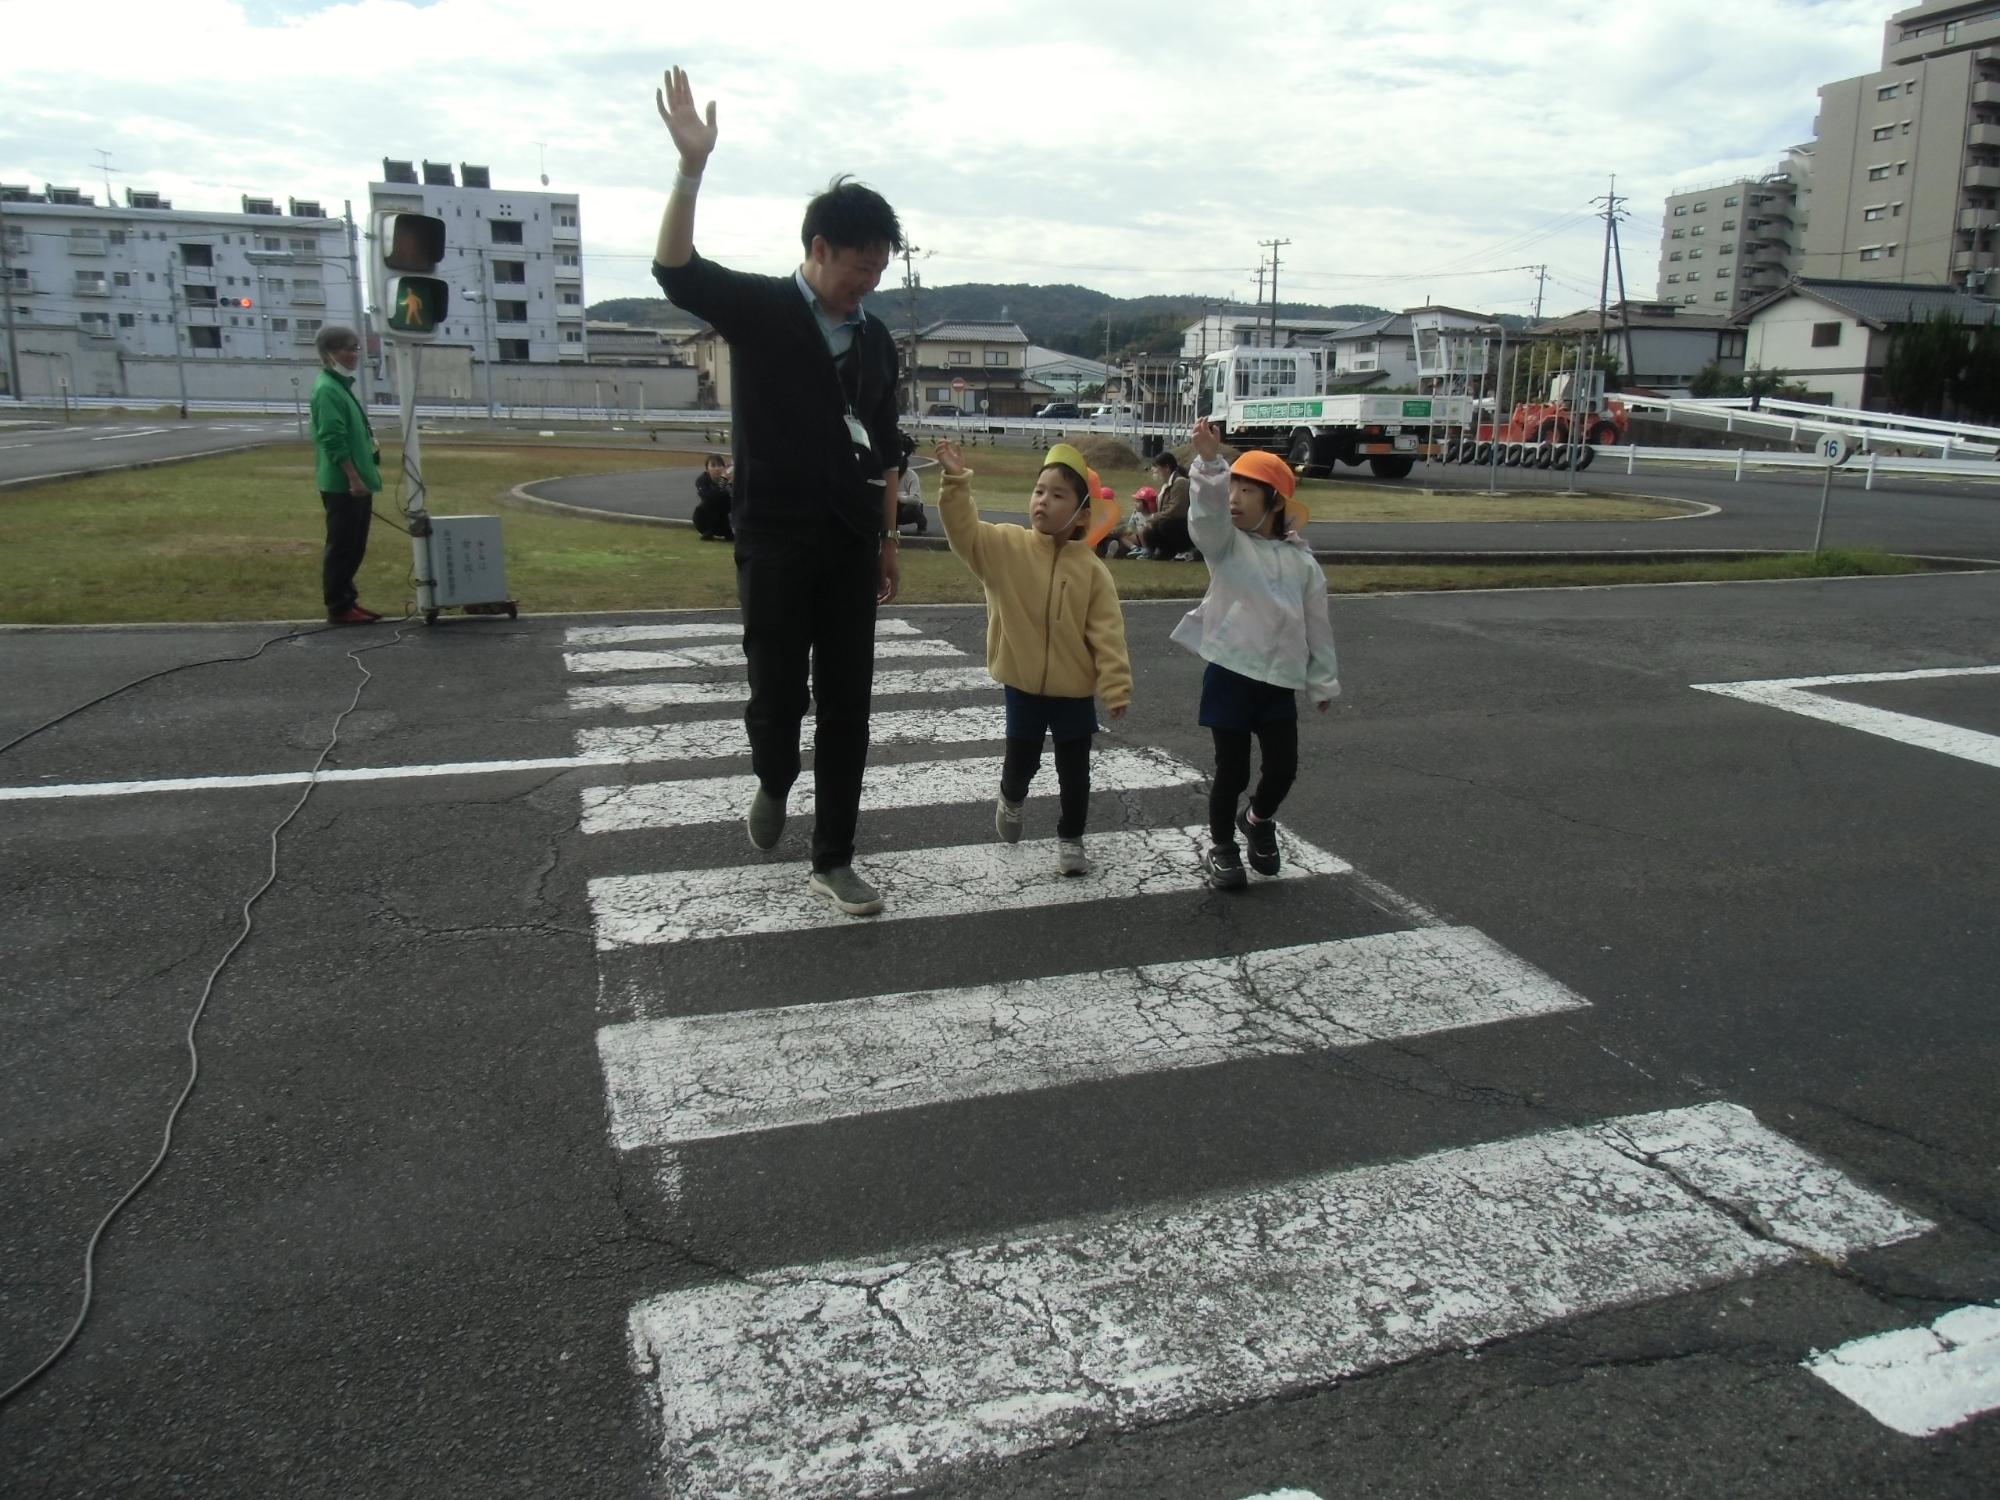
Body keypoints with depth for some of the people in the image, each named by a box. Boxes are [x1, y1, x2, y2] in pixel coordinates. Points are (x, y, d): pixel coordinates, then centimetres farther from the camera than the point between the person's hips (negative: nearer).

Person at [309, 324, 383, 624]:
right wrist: (354, 478, -23)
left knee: (354, 547, 14)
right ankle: (338, 607, 1)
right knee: (341, 547, -4)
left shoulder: (342, 386, 17)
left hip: (355, 483, 10)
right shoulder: (328, 390, -14)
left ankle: (347, 602, 21)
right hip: (342, 485, -10)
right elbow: (333, 441, -21)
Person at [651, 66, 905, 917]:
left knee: (847, 705, 4)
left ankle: (832, 861, 14)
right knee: (778, 693, 0)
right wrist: (692, 166, -33)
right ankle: (772, 784, 35)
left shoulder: (874, 339, 10)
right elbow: (676, 270, -21)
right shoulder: (759, 310, -3)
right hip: (775, 542, -4)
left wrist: (888, 541, 16)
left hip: (851, 545, 4)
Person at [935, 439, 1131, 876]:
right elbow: (964, 531, -18)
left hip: (1074, 690, -1)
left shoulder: (1091, 569, -9)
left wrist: (1116, 689, -14)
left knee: (1074, 771, 9)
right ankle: (1011, 800, 48)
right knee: (1021, 761, 15)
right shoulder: (1006, 546, -5)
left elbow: (1107, 634, -10)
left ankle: (1070, 838, 27)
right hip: (1023, 685, 1)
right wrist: (956, 483, -31)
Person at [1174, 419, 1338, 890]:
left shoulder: (1300, 562, 3)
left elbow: (1316, 624, 9)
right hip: (1229, 674, -2)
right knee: (1232, 769, 1)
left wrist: (1324, 683, 13)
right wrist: (1209, 462, -43)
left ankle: (1258, 819, 36)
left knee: (1283, 766, 3)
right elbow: (1206, 512, -26)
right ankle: (1221, 846, 23)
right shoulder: (1224, 543, -3)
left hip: (1278, 679, 3)